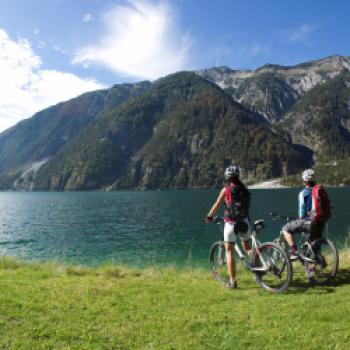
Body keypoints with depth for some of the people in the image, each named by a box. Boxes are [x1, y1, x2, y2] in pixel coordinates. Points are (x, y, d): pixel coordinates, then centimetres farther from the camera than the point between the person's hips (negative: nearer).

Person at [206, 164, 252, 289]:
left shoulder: (226, 189, -7)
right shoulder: (245, 190, 7)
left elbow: (216, 205, -2)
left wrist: (209, 216, 13)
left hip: (231, 223, -4)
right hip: (244, 222, 5)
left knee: (229, 251, 6)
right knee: (247, 247, 26)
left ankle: (232, 281, 7)